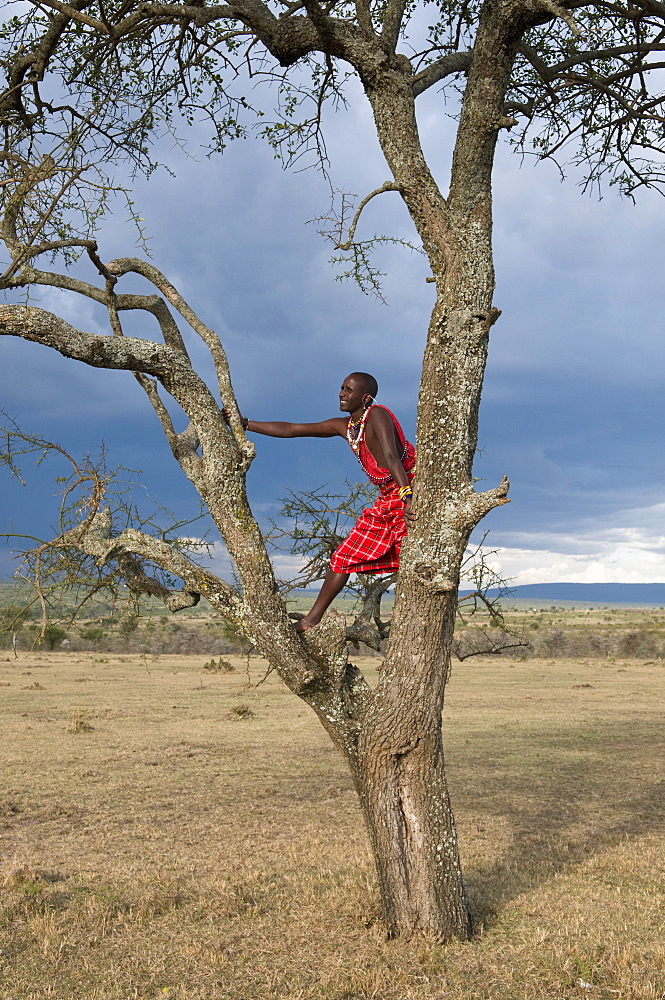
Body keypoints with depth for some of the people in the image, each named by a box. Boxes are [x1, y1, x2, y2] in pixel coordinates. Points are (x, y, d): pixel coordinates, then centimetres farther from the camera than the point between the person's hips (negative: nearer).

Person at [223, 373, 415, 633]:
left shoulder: (377, 416, -15)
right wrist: (245, 424, 14)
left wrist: (407, 496, -43)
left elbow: (391, 456, -31)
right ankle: (313, 618, 19)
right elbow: (290, 430, 14)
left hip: (410, 494, -8)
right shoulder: (343, 426, 9)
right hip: (386, 499, 9)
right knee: (344, 556, 10)